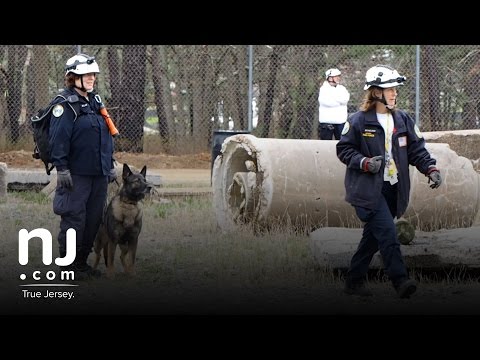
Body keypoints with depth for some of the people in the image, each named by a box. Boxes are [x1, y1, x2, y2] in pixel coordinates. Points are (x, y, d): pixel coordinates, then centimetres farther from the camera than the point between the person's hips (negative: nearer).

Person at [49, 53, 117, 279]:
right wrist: (61, 168, -19)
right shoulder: (64, 104, -10)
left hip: (99, 174, 8)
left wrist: (110, 165, 20)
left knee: (93, 218, 10)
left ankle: (82, 262, 20)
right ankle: (67, 265, 3)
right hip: (76, 174, -8)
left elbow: (106, 135, 22)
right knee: (74, 218, -5)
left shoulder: (95, 101, 16)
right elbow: (58, 138, -15)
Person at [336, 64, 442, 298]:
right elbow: (344, 149, -1)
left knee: (373, 236, 9)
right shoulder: (359, 121, -5)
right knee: (387, 232, -18)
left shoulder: (403, 120, 10)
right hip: (368, 189, -6)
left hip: (393, 189, 6)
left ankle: (354, 281, 20)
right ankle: (400, 281, -21)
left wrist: (430, 168, -4)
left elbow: (416, 149, 12)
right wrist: (365, 163, -16)